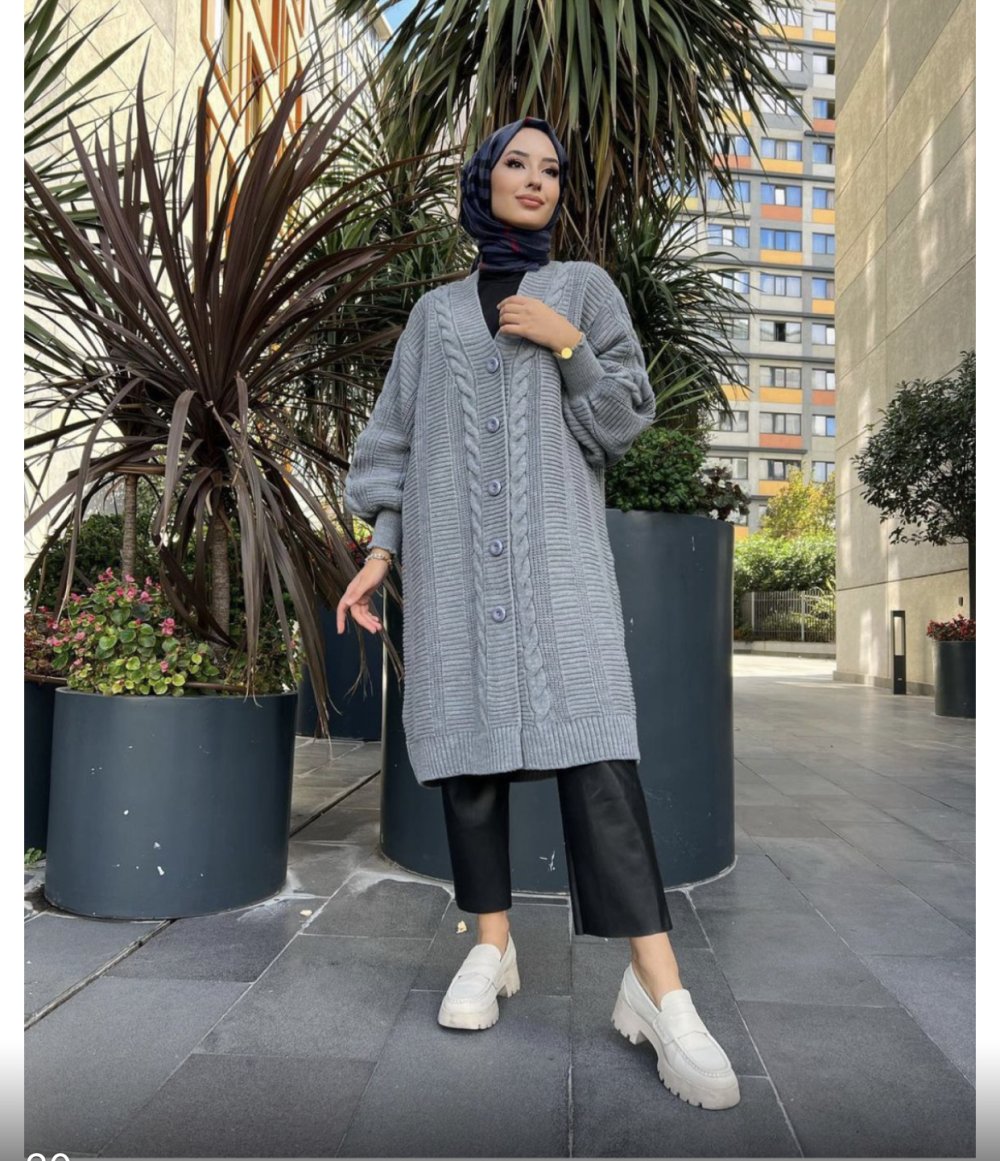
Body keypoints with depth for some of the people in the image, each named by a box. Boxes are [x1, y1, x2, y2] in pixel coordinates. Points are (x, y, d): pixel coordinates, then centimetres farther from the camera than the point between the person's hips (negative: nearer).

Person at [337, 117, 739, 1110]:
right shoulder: (435, 311, 19)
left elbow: (627, 422, 9)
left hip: (558, 545, -2)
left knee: (589, 736, -15)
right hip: (452, 552, 2)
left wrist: (568, 346, -5)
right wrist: (380, 549, 4)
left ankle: (657, 987, -15)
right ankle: (492, 948, 11)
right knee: (466, 733, -2)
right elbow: (395, 438, 14)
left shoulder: (585, 287, 16)